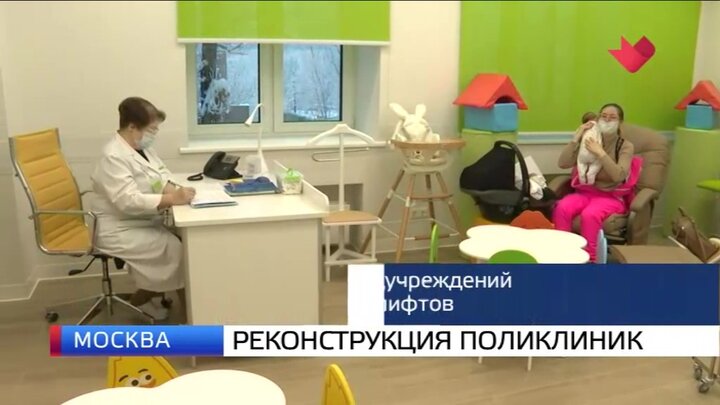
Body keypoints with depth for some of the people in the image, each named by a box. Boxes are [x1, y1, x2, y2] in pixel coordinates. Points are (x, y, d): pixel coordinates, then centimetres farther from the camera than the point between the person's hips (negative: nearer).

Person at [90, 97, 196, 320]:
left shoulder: (142, 147, 7)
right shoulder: (113, 157, -22)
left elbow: (161, 173, 10)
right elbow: (129, 201, -30)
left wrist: (171, 188, -13)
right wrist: (172, 199, -35)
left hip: (146, 223, 9)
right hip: (121, 231, -9)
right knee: (179, 250, -20)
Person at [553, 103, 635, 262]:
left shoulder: (625, 146, 0)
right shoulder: (589, 141, 7)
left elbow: (619, 176, -16)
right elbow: (563, 164, -4)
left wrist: (600, 153, -21)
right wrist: (576, 137, -10)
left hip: (611, 196, -3)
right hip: (585, 191, 3)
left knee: (589, 214, -36)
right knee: (562, 208, -30)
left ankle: (590, 259, -23)